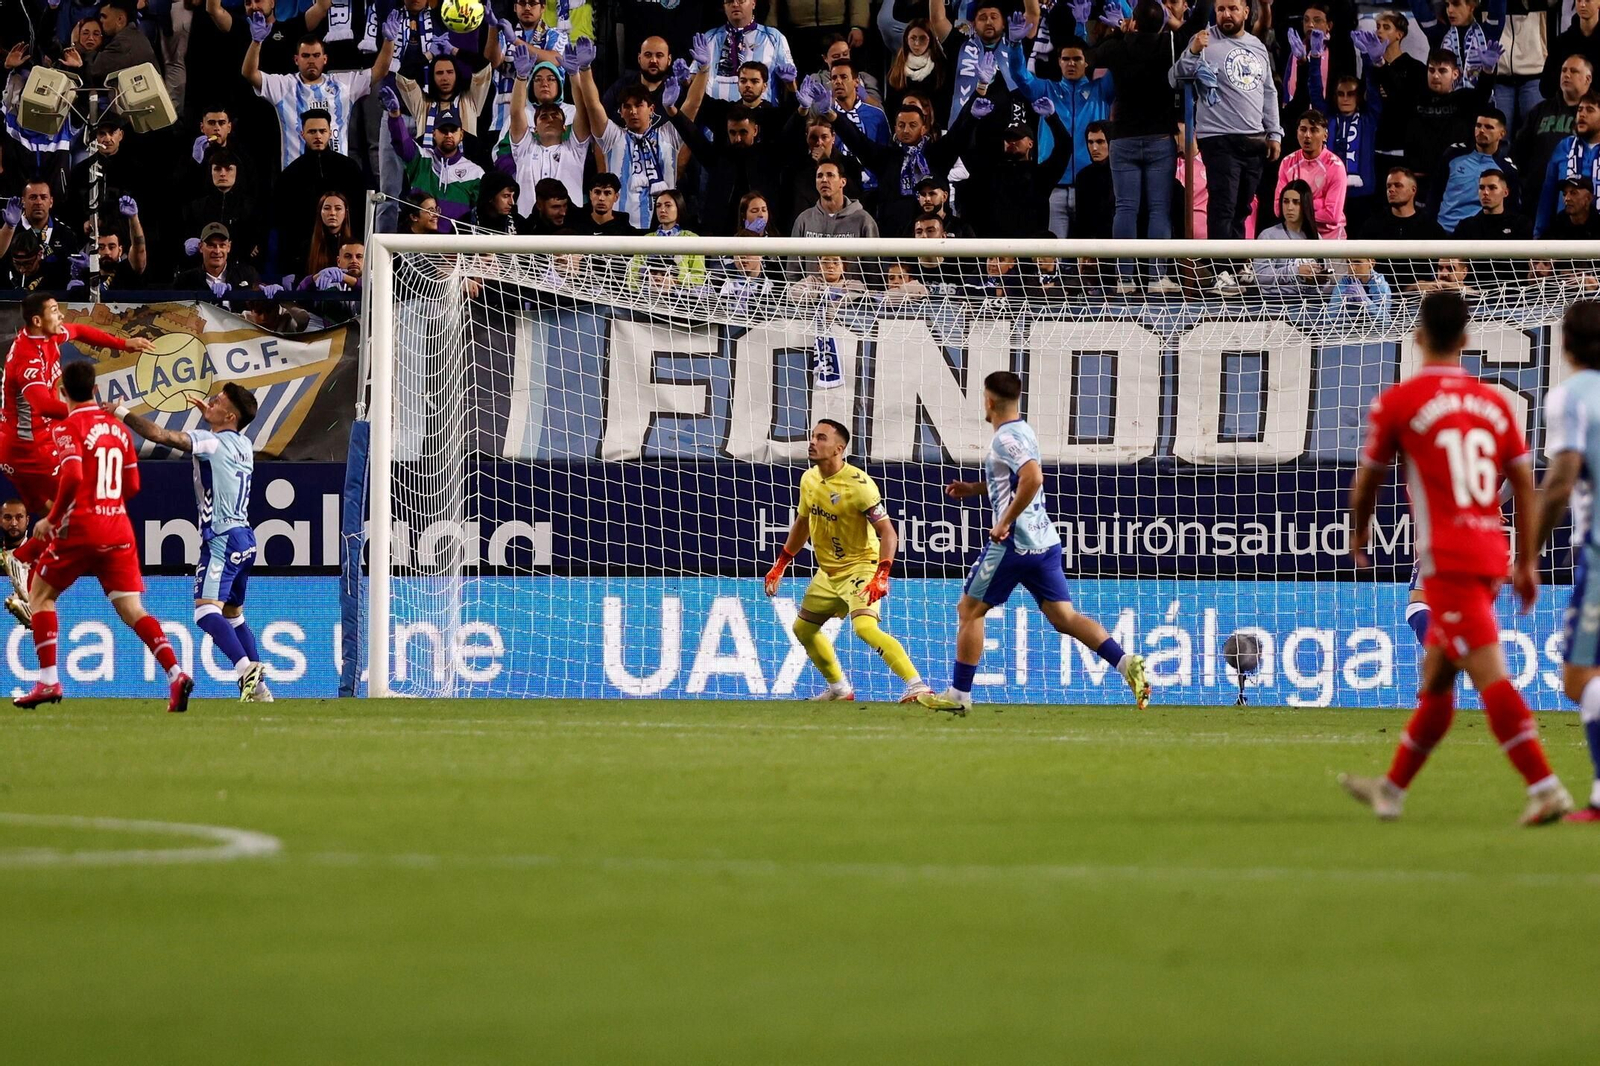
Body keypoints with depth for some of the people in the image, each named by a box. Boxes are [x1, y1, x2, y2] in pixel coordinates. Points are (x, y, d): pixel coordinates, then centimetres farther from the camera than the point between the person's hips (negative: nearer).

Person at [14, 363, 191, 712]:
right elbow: (133, 486, 15)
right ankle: (176, 673, -17)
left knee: (40, 594, 14)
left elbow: (72, 477, -20)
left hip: (80, 528, -5)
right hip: (119, 530, 5)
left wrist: (52, 519, -9)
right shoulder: (118, 428, 12)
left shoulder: (68, 428, -7)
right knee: (131, 609, 2)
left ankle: (48, 680, 5)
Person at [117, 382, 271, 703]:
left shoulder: (211, 441, -10)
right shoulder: (244, 445, 14)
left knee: (206, 610, -20)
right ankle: (259, 688, 15)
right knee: (233, 614, 17)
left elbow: (159, 434, -17)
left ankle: (247, 668, -37)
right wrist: (209, 417, 39)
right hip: (243, 537, 9)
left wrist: (122, 413, -9)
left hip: (222, 539, -9)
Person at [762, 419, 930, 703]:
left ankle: (916, 685, -34)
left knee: (864, 627, -30)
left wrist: (881, 576, -35)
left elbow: (888, 533, -23)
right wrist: (780, 565, 22)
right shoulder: (809, 479, 2)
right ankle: (839, 688, 37)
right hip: (828, 571, 9)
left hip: (861, 566, -9)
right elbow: (803, 522, 20)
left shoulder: (858, 484, -22)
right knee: (803, 628, 18)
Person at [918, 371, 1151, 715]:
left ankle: (958, 694, 10)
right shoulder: (1023, 432, 16)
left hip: (1014, 543, -9)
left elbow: (1032, 478, -30)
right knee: (1063, 616, 3)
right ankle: (1126, 663, -16)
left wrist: (1004, 523, -23)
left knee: (970, 609, 5)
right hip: (1045, 541, 9)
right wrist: (974, 488, 30)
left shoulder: (1006, 439, -13)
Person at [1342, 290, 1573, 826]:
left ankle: (1546, 788, -24)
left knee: (1490, 677, -13)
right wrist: (1527, 563, 14)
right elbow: (1525, 484, 9)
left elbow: (1367, 481, 8)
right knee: (1435, 676, 18)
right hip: (1492, 552, 7)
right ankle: (1392, 788, 30)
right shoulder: (1494, 402, 11)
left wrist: (1358, 534, 27)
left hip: (1447, 556, -7)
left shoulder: (1397, 402, -3)